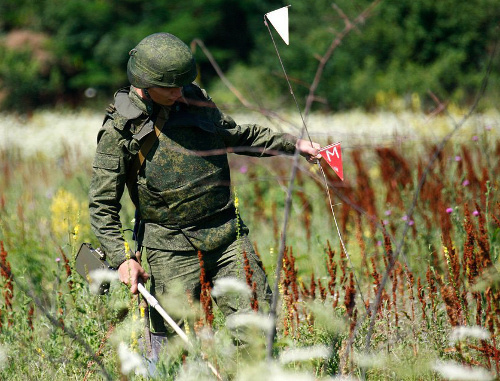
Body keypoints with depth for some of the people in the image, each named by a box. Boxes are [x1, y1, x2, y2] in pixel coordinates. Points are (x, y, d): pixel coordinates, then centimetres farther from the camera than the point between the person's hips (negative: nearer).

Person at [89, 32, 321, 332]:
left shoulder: (195, 99, 6)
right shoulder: (119, 130, -7)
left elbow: (238, 136, 24)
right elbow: (102, 205, -4)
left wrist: (293, 144, 15)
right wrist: (122, 258, -15)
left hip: (228, 237, 4)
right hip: (172, 248, -4)